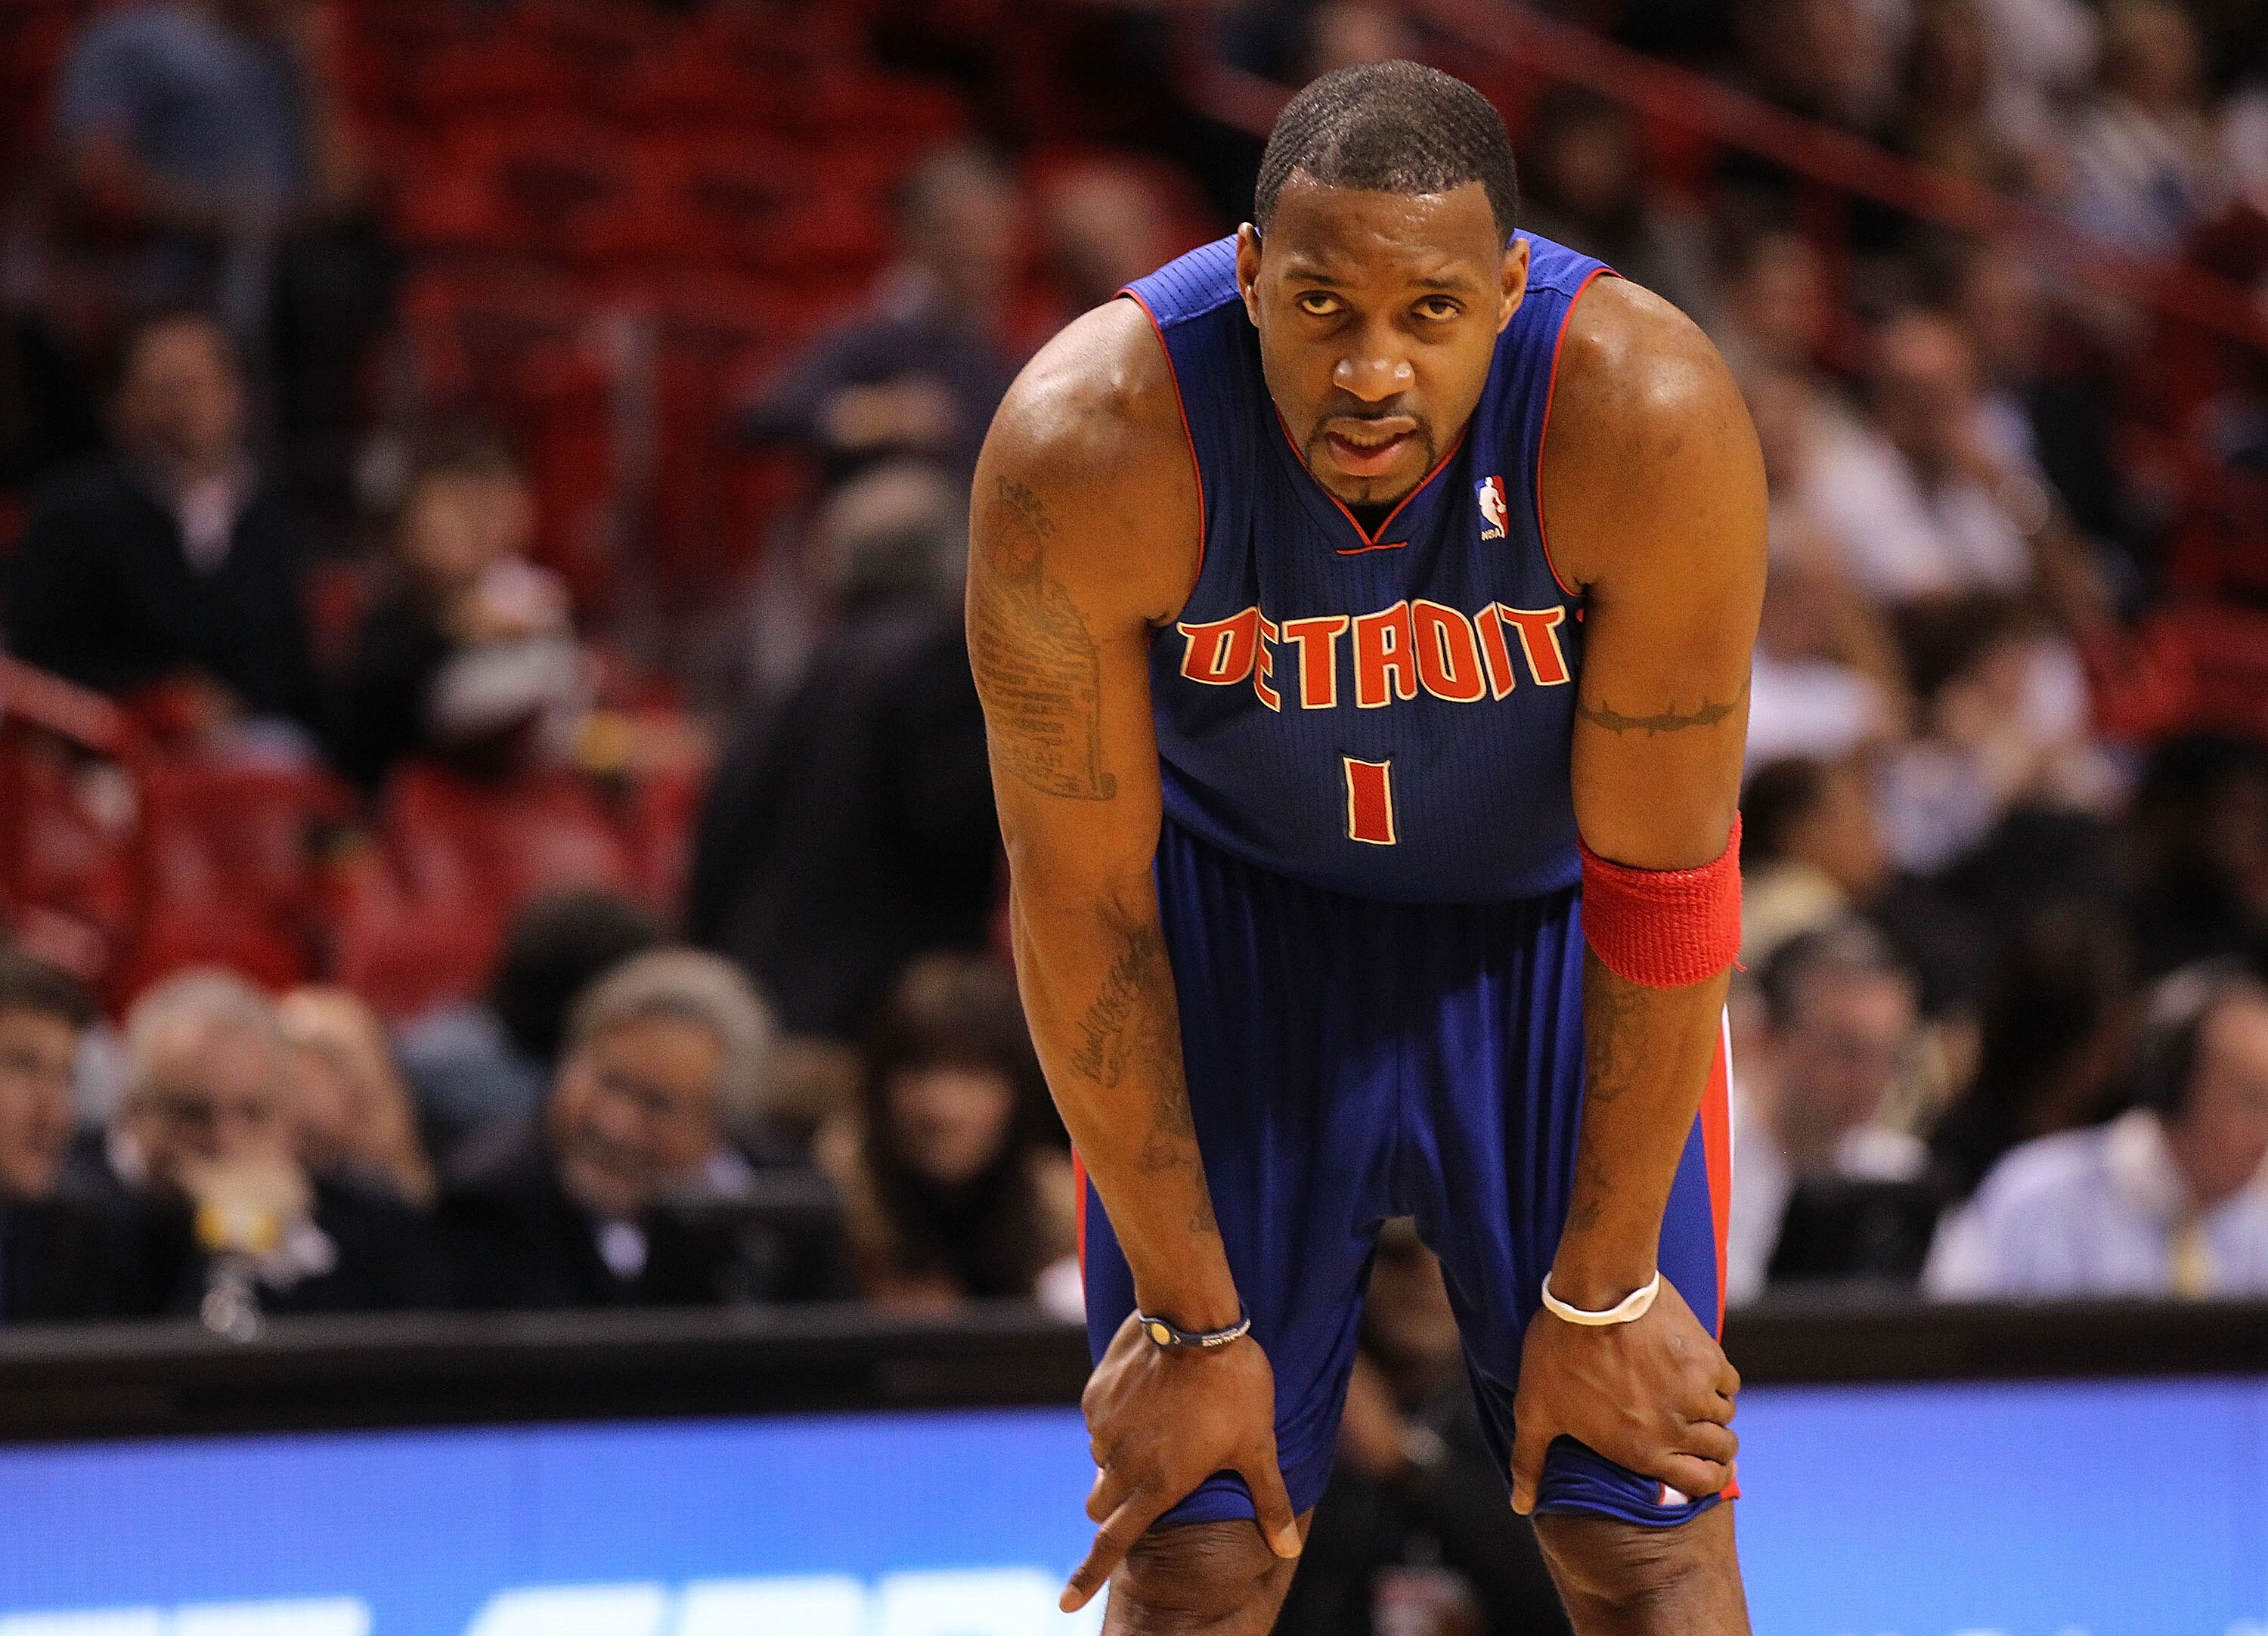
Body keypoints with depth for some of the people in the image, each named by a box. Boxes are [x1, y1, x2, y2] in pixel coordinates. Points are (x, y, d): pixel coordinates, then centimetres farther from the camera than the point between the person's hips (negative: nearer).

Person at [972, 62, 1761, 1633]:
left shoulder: (1649, 420, -33)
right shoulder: (1088, 448, -32)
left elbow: (1660, 881, -22)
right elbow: (1081, 899, -19)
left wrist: (1603, 1291, -14)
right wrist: (1189, 1316, -13)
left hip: (1550, 908, 0)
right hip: (1237, 901, 0)